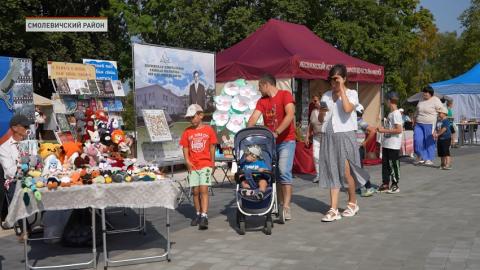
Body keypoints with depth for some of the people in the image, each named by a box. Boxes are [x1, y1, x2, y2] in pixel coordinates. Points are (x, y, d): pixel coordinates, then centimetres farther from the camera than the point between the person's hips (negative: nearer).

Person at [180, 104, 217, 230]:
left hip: (205, 164, -3)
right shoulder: (187, 131, 5)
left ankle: (204, 216, -12)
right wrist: (187, 161, -7)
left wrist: (212, 163, 5)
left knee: (204, 190, -10)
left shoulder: (208, 129, 0)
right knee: (195, 191, 8)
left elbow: (212, 148, 4)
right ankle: (198, 214, 21)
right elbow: (185, 148, 7)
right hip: (193, 166, 3)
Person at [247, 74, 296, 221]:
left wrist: (276, 132, -29)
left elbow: (290, 115, -22)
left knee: (284, 172, -16)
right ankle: (280, 204, 16)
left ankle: (286, 207, -14)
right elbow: (253, 118, -4)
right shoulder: (261, 101, 7)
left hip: (286, 141, -6)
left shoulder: (285, 95, -8)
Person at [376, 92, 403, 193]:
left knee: (393, 165, 1)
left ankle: (395, 186, 11)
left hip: (393, 146, -9)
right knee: (385, 164, 11)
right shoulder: (390, 113, 13)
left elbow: (399, 130, -22)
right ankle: (385, 184, 19)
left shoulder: (396, 114, -15)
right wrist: (383, 129, 9)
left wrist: (384, 130, -20)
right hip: (386, 144, 9)